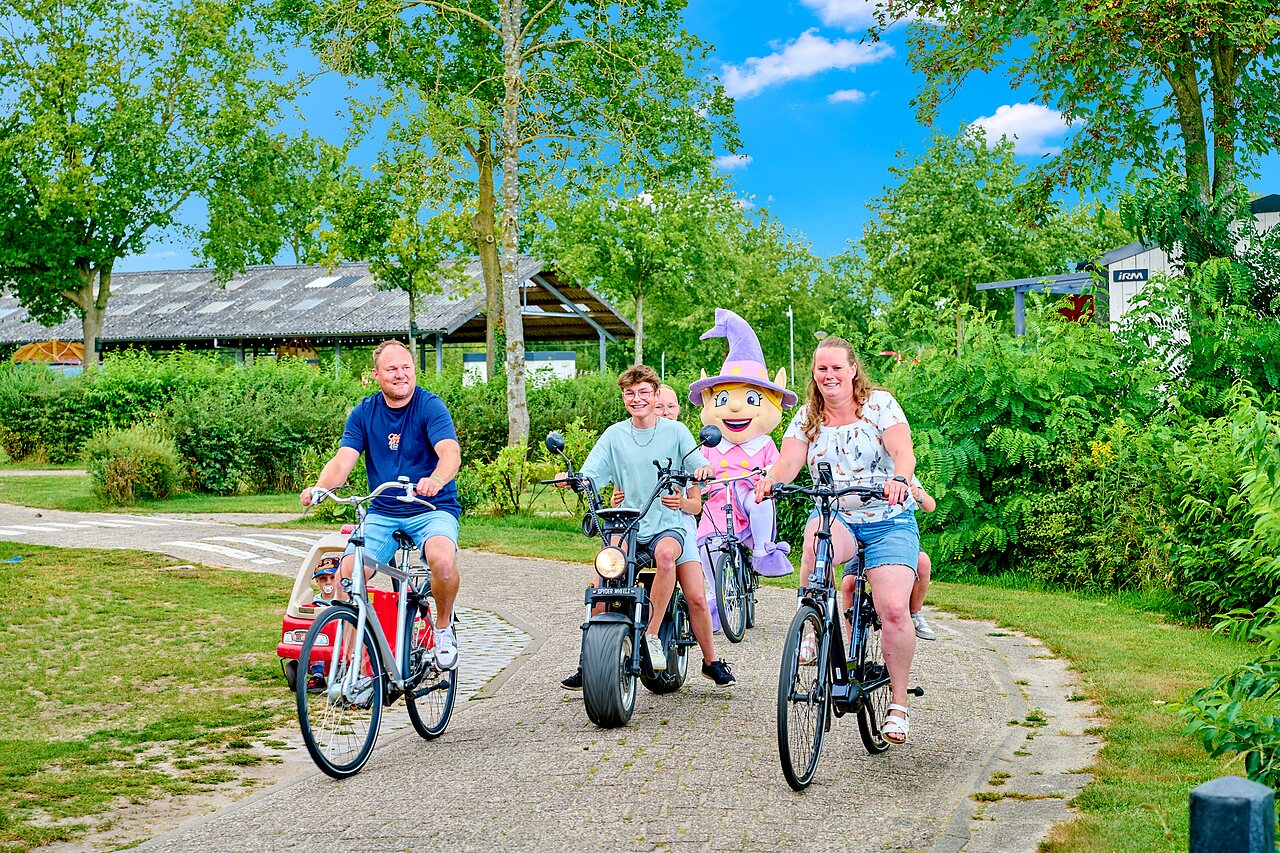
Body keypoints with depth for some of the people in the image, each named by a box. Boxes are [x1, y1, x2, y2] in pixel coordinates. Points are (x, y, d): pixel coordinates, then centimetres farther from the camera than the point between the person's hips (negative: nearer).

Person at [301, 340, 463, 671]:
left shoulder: (430, 406, -8)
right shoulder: (364, 413, 4)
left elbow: (451, 452, -24)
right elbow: (343, 460, -6)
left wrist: (436, 480, -47)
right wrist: (319, 487, -28)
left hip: (432, 509, -3)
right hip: (382, 512, 4)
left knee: (442, 560, -34)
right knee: (346, 575, -18)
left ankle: (444, 627, -5)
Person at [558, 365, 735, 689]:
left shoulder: (675, 431, 3)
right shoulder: (614, 435, 8)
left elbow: (699, 466, -4)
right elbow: (589, 476, 1)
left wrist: (704, 470, -28)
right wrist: (569, 480, -21)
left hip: (671, 524, -2)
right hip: (627, 527, 2)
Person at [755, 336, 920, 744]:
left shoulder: (879, 403, -3)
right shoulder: (807, 417, 7)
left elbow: (904, 452, -17)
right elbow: (788, 462, -7)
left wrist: (899, 478, -40)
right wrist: (770, 480, -31)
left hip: (888, 521, -2)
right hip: (835, 518, 2)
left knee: (893, 609, -19)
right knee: (816, 540, -38)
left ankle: (899, 704, -1)